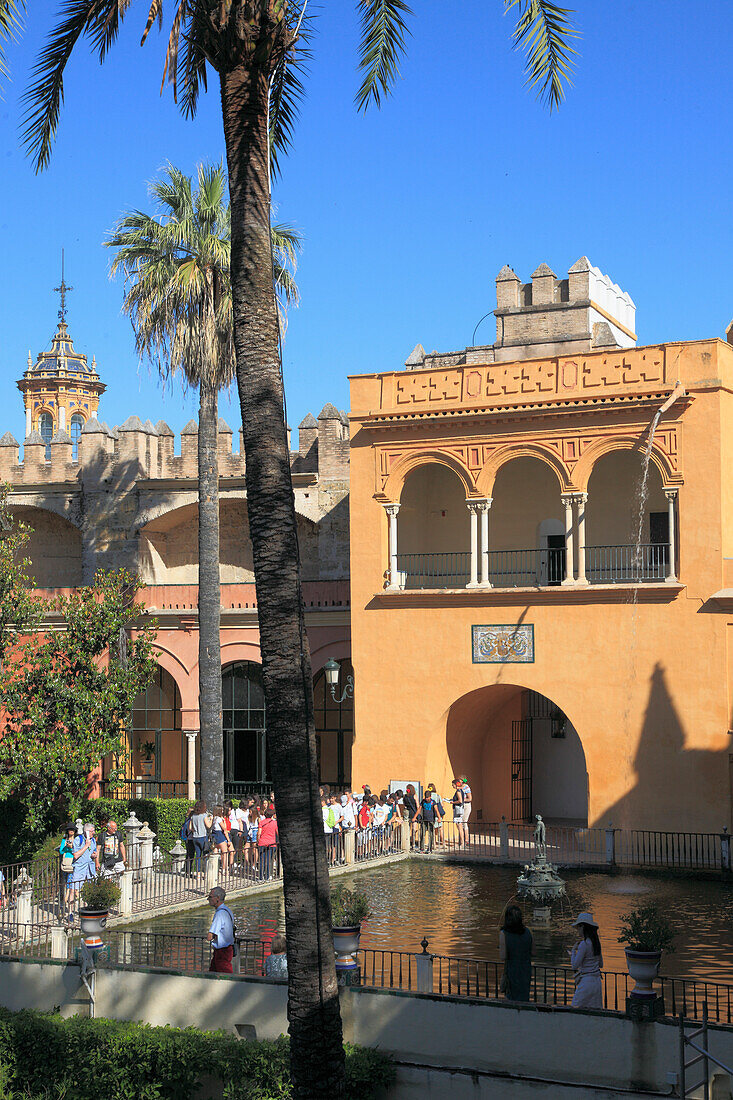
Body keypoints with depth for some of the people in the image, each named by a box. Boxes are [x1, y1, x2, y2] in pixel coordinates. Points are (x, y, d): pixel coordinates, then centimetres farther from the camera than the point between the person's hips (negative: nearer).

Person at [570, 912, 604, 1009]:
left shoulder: (584, 944, -16)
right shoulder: (596, 942, 10)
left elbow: (575, 965, -13)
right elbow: (601, 964, 20)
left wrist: (573, 950, 0)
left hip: (586, 982, -9)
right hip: (597, 981, 9)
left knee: (576, 1009, -4)